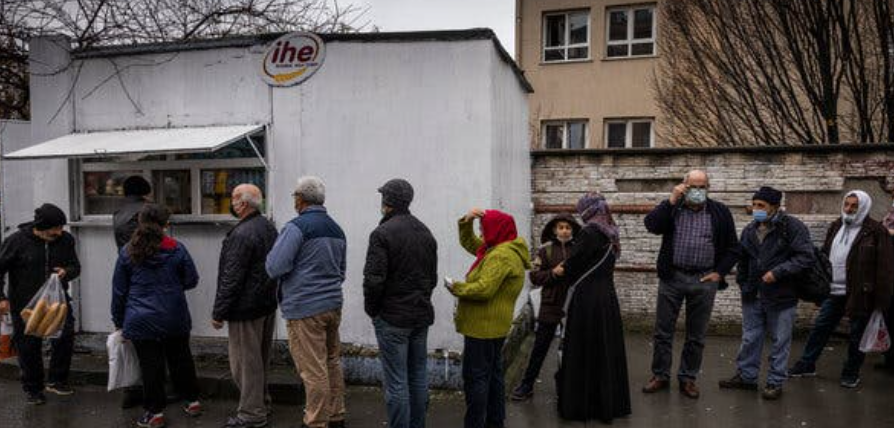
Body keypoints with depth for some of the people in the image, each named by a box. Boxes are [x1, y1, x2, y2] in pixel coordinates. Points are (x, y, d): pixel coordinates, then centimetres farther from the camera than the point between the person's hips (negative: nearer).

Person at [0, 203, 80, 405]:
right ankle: (33, 389, 24)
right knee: (29, 346, 6)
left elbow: (75, 267, 9)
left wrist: (66, 272, -15)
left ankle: (57, 380, 6)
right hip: (25, 304, -2)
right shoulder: (17, 241, -11)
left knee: (66, 335, -13)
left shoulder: (66, 240, -2)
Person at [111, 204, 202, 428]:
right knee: (181, 359, 16)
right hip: (175, 318, 1)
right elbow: (191, 280, 1)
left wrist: (118, 320, 12)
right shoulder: (176, 249, -6)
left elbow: (119, 290, 2)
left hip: (141, 321, -1)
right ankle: (192, 401, 26)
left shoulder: (127, 252, -3)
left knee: (151, 365, 6)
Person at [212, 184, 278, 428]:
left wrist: (219, 312, -14)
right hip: (268, 304, 10)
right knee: (261, 358, 20)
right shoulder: (269, 227, 8)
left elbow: (231, 278, -21)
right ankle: (261, 403, 33)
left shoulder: (241, 234, -21)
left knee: (245, 361, 1)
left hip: (246, 308, -10)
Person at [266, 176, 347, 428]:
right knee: (332, 363, 17)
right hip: (333, 304, 8)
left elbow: (275, 268, -16)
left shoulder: (297, 227, -13)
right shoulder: (337, 230, 13)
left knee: (313, 370, -2)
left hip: (305, 309, -8)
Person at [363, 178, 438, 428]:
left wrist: (371, 309, -4)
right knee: (418, 377, 14)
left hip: (392, 317, -7)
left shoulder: (382, 233, -14)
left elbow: (373, 279, -18)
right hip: (422, 315, 7)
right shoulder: (425, 232, 10)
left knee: (396, 381, 0)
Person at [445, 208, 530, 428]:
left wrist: (455, 287, -14)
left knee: (476, 377, -4)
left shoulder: (501, 255, -20)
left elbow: (483, 289, -28)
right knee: (493, 373, 17)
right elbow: (468, 242, 23)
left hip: (483, 327, -11)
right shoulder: (497, 249, 13)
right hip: (496, 325, 11)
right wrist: (466, 222, 5)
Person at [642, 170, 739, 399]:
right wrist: (672, 200, -17)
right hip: (672, 277, 0)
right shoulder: (671, 207, 3)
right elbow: (651, 225, -15)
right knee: (663, 331, 6)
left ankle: (688, 378, 23)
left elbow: (732, 248, 9)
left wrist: (719, 273, -1)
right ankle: (660, 376, 19)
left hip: (704, 280, 1)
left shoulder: (720, 212, 5)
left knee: (696, 336, 9)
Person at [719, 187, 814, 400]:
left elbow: (806, 257, -17)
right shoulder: (750, 230, 9)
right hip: (753, 296, 6)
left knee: (780, 341, 6)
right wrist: (743, 284, 13)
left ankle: (775, 382, 18)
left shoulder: (792, 226, -11)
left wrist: (777, 272, -22)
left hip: (782, 297, -5)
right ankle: (746, 376, 27)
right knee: (750, 339, 14)